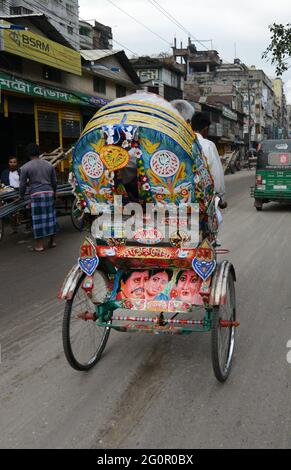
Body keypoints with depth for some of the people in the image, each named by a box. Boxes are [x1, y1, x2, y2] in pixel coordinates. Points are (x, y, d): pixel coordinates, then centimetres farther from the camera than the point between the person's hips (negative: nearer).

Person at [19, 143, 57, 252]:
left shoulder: (25, 167, -1)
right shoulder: (49, 165, 11)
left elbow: (22, 185, 1)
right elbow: (54, 182, 15)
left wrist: (21, 196, 17)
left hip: (36, 194, -4)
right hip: (49, 193, 4)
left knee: (38, 219, 0)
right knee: (50, 216, 12)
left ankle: (39, 245, 4)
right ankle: (53, 240, 20)